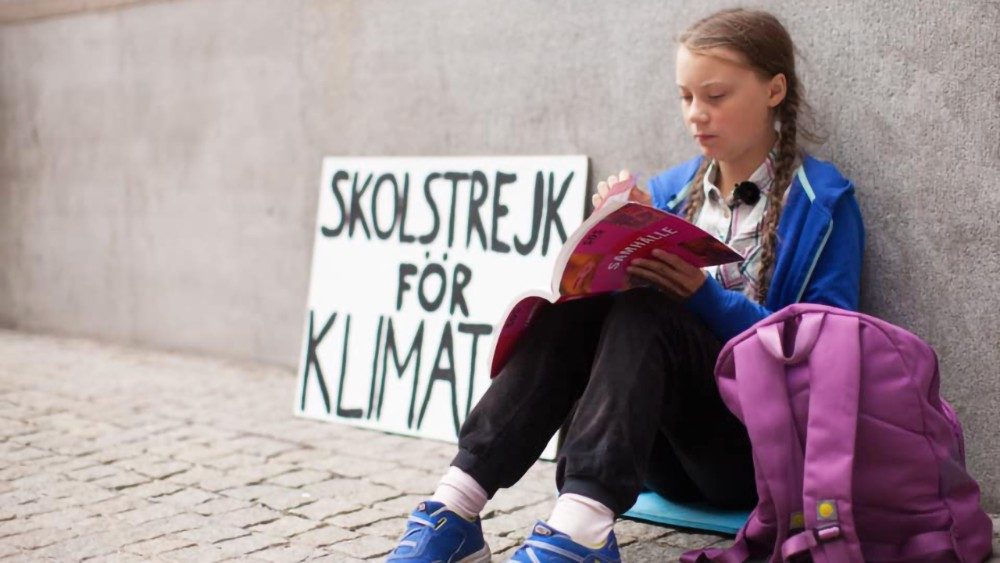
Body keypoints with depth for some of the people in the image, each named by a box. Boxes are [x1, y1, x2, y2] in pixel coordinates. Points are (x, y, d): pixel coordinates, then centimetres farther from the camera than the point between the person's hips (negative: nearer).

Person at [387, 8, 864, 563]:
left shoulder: (824, 202, -1)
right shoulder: (668, 191, 13)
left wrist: (704, 295, -20)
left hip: (761, 445, -4)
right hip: (667, 451, 4)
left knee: (645, 310, -30)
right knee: (576, 304, -23)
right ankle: (455, 507, -34)